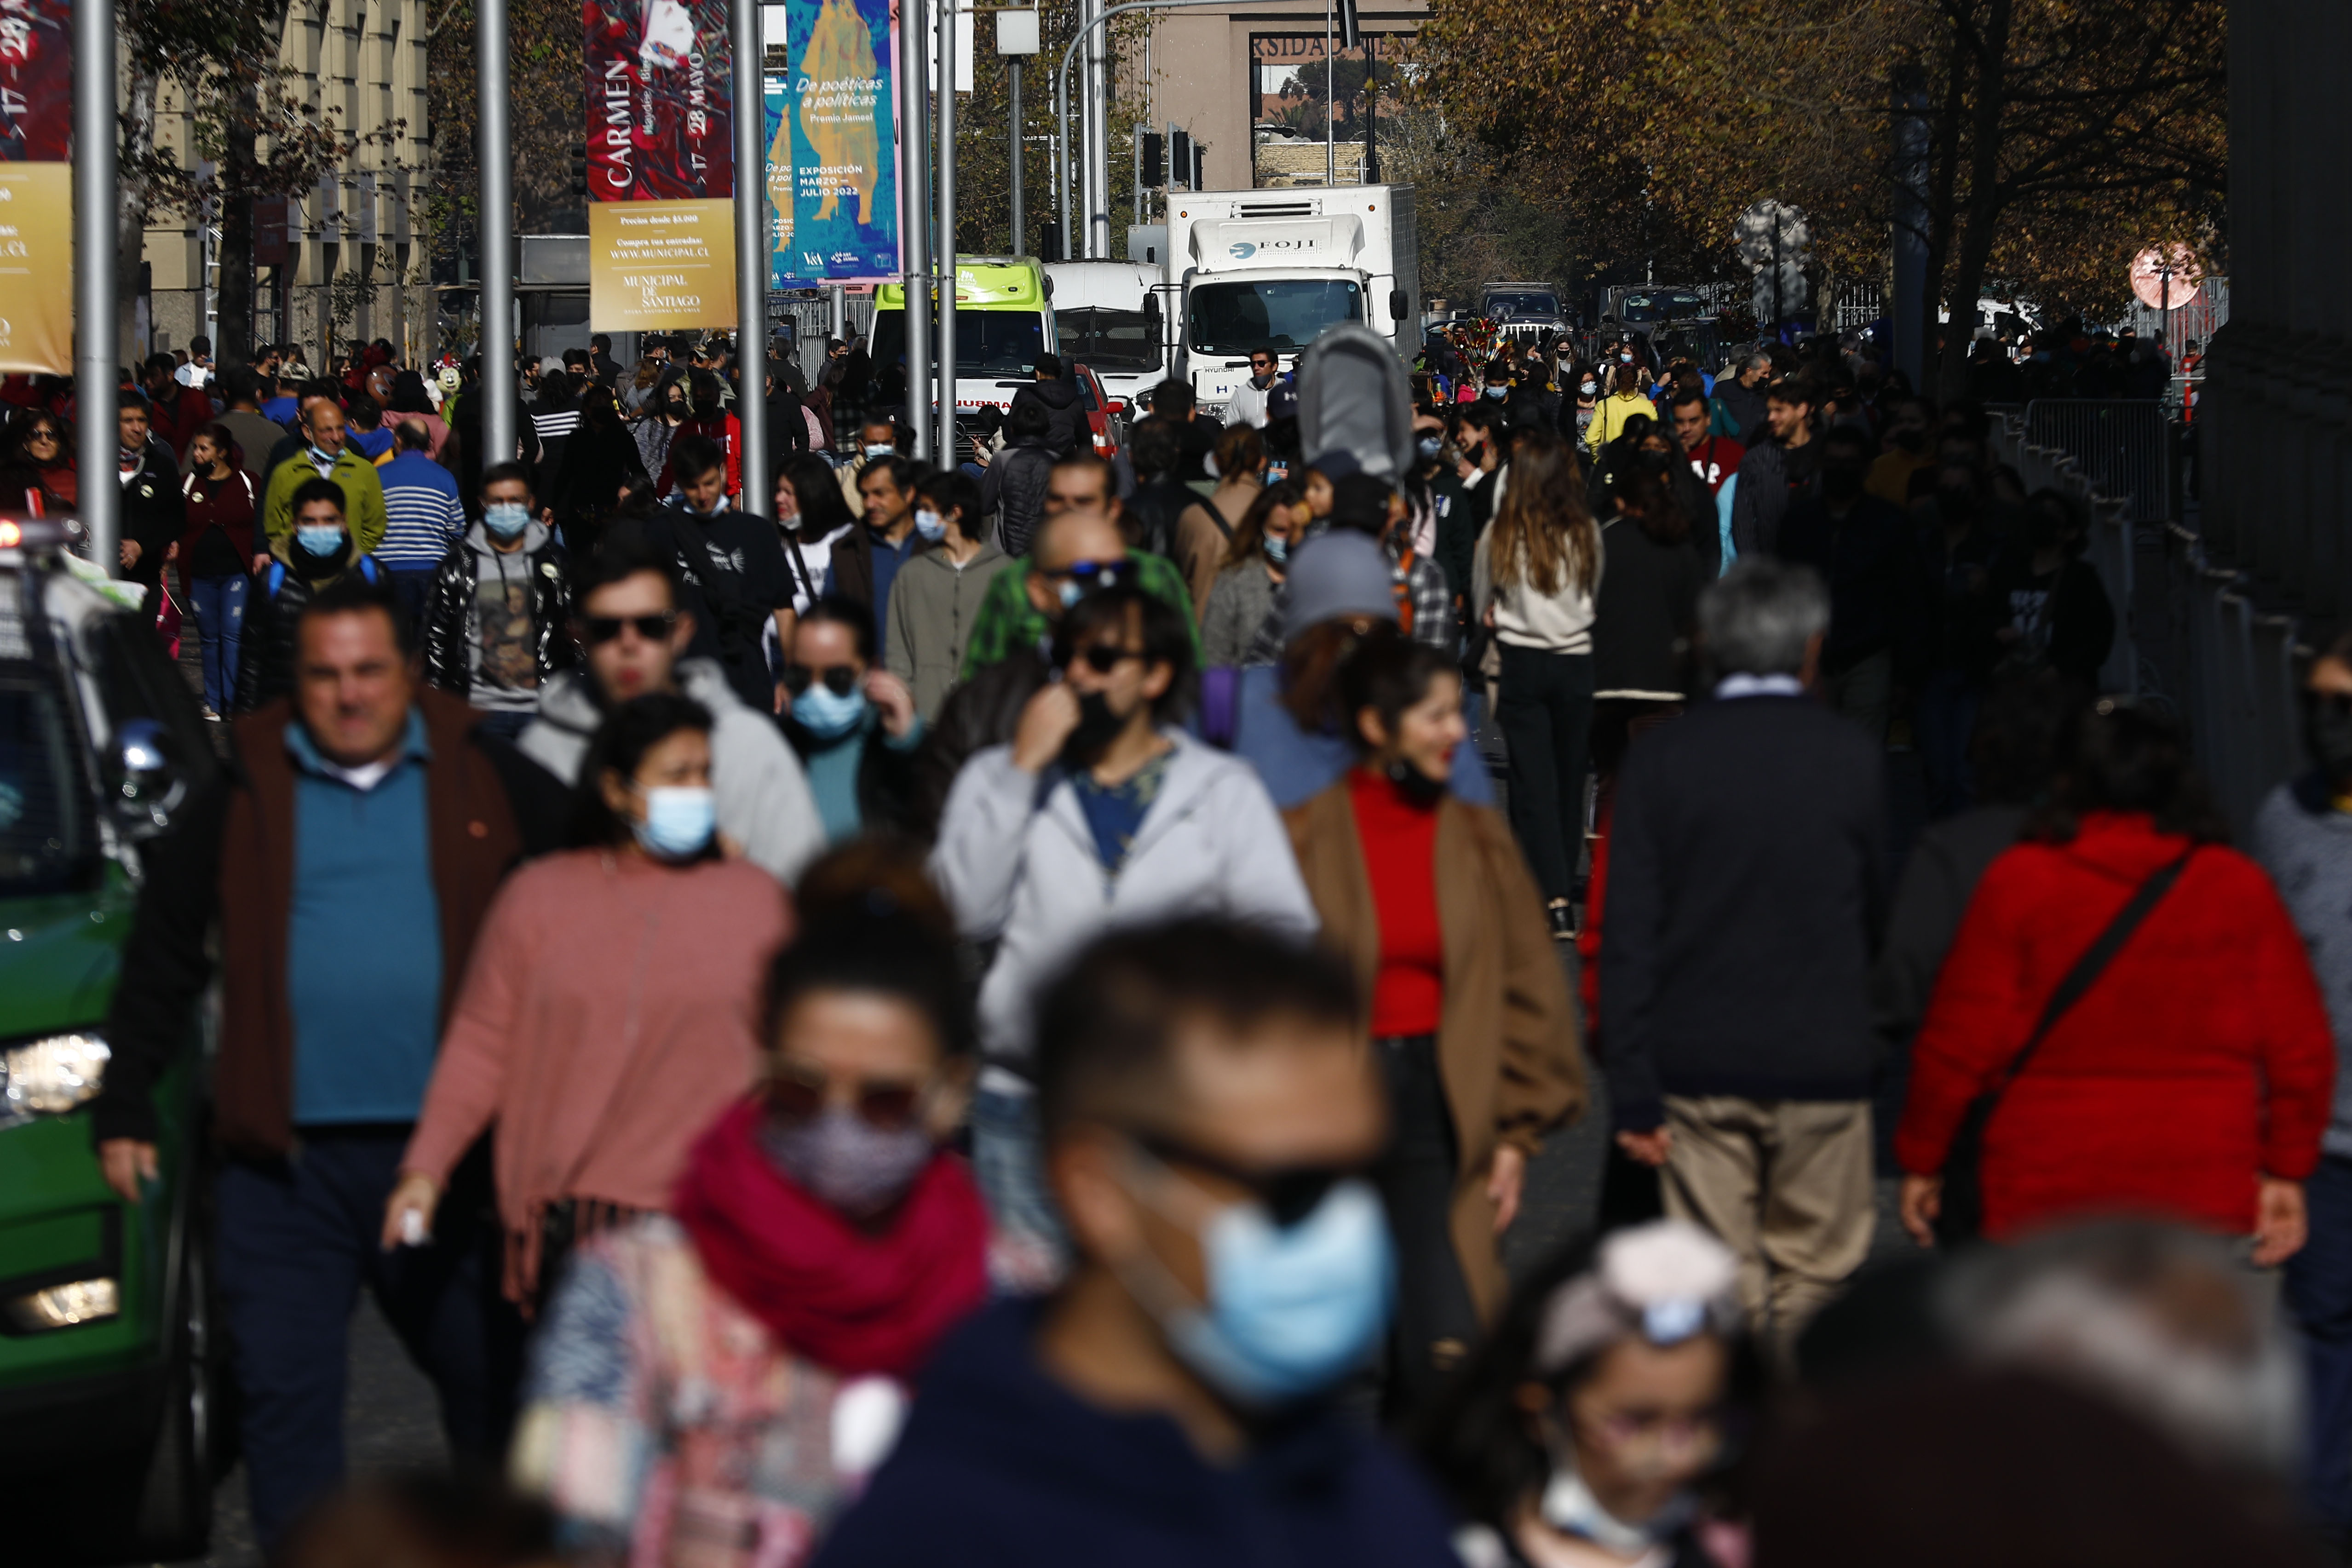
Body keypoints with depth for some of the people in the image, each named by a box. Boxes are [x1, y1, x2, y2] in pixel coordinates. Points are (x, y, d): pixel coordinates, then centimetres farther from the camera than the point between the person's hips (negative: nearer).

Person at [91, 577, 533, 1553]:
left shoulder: (481, 777, 6)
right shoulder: (242, 790, 6)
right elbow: (162, 959, 10)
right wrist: (124, 1108, 7)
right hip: (284, 1154, 0)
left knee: (487, 1376, 11)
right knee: (284, 1393, -1)